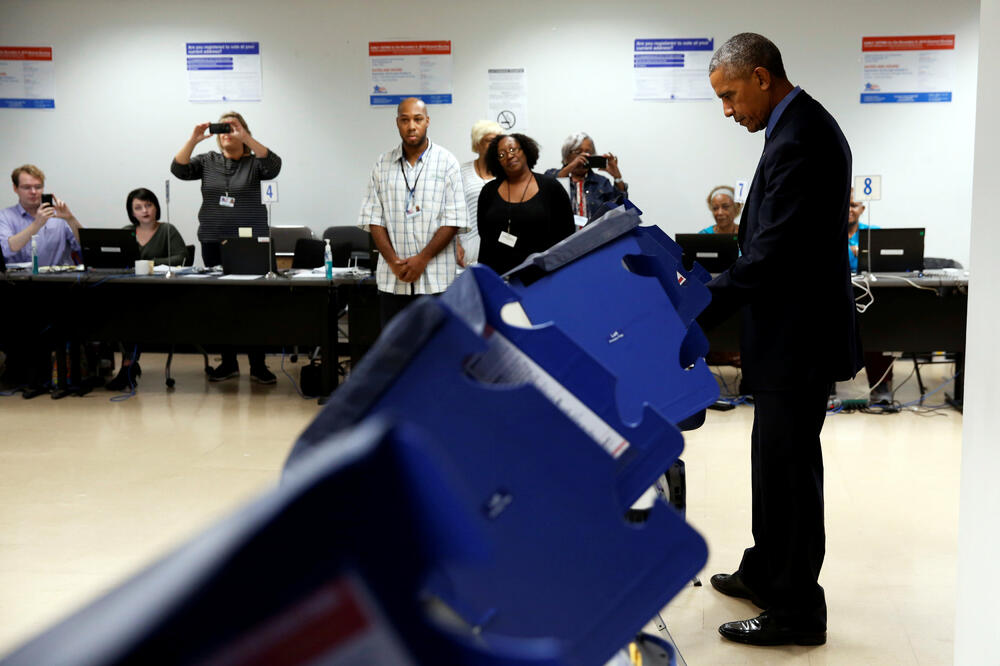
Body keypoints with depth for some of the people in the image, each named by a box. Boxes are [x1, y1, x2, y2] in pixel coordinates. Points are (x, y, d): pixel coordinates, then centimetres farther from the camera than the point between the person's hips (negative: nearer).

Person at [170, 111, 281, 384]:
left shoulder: (254, 163, 3)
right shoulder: (207, 162, 11)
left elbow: (273, 165, -18)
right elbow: (179, 169, -3)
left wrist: (246, 137, -24)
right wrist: (193, 139, -15)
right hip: (214, 241, 3)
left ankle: (257, 365, 3)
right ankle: (228, 363, 15)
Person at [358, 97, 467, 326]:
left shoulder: (446, 162, 1)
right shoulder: (383, 165, 8)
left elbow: (454, 220, -4)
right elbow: (373, 218, 5)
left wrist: (422, 259, -11)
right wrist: (393, 261, -8)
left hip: (436, 277, -2)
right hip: (392, 280, 3)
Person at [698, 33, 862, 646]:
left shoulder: (797, 140, -21)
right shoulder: (806, 126, 12)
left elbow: (772, 254, -26)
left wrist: (696, 312, -22)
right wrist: (708, 290, 13)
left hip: (797, 340, -11)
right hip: (795, 332, 11)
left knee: (789, 470, 0)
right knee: (776, 460, 21)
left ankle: (798, 613, 14)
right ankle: (766, 573, 37)